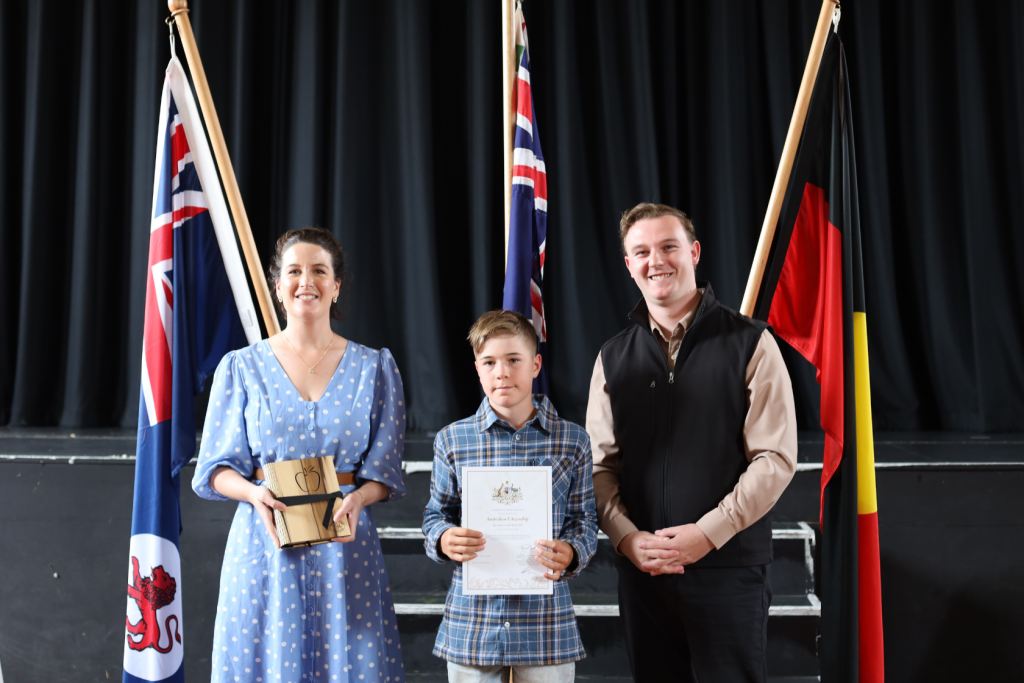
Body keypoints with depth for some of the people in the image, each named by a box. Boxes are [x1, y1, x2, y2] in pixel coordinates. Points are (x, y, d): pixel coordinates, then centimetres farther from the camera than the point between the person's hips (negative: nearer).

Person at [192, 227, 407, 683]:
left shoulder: (374, 367, 6)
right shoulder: (242, 367, 6)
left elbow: (385, 470, 4)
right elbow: (217, 466, 4)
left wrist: (357, 498, -16)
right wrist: (254, 493, -16)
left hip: (345, 543, 0)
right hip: (263, 541, 0)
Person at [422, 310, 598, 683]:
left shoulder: (572, 440, 1)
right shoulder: (452, 439, 2)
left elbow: (584, 519, 4)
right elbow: (436, 514, 8)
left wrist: (570, 553, -16)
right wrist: (444, 540, -13)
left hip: (546, 619, 0)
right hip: (471, 618, 0)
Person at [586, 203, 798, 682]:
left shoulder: (750, 344, -2)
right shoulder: (613, 357, 8)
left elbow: (776, 458, -7)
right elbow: (599, 464, 7)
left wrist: (707, 533, -14)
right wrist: (628, 538, -9)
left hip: (729, 568, -3)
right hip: (640, 568, 3)